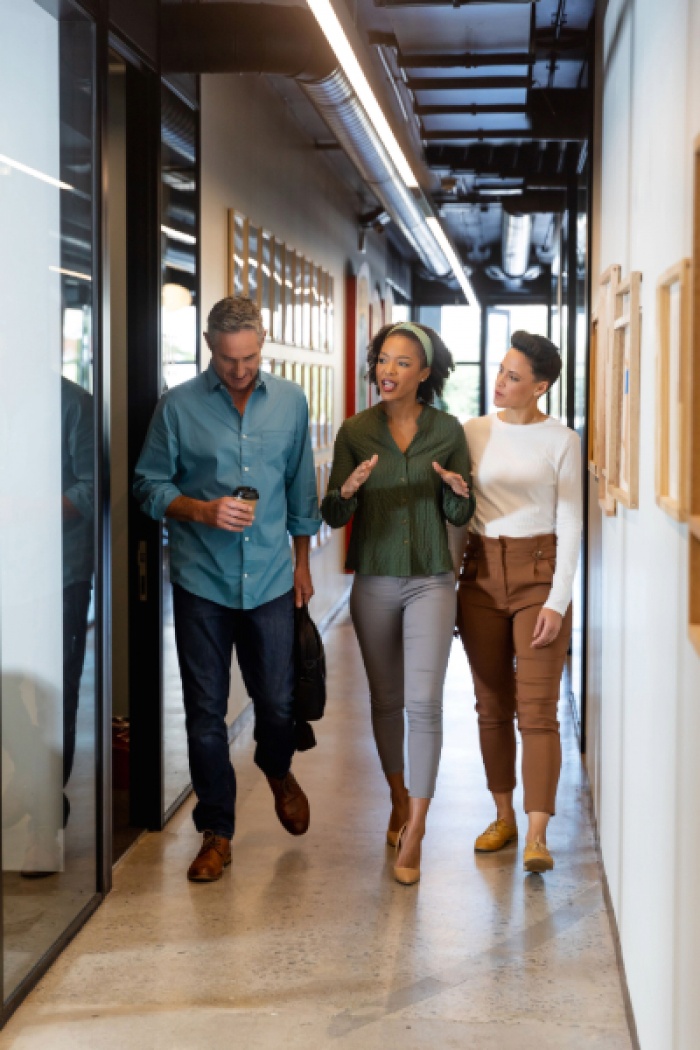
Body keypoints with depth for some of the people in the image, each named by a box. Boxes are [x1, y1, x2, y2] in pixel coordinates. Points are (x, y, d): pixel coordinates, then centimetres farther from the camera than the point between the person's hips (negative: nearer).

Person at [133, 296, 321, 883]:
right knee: (206, 713, 4)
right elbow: (149, 485, -1)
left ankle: (278, 771, 40)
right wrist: (202, 511, -18)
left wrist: (302, 562, 13)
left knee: (279, 702, 6)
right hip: (202, 581, -1)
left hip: (270, 580, 2)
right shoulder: (179, 406, -4)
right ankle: (217, 831, 18)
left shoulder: (290, 402, 5)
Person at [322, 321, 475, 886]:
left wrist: (458, 491, -18)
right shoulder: (355, 431, 0)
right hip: (374, 581, 2)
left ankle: (414, 833, -4)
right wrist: (348, 490, -23)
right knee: (386, 700, 13)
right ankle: (400, 801, 35)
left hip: (430, 581, -2)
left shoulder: (448, 431, -2)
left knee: (424, 702, -10)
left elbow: (459, 516, 4)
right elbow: (332, 515, -1)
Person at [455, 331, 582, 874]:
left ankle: (537, 835, -8)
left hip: (539, 573, -3)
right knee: (492, 706, 9)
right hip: (481, 574, 4)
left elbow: (570, 525, -3)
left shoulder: (561, 440, -3)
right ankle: (504, 816, 20)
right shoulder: (472, 432, 5)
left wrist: (558, 600, -10)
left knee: (537, 709, -8)